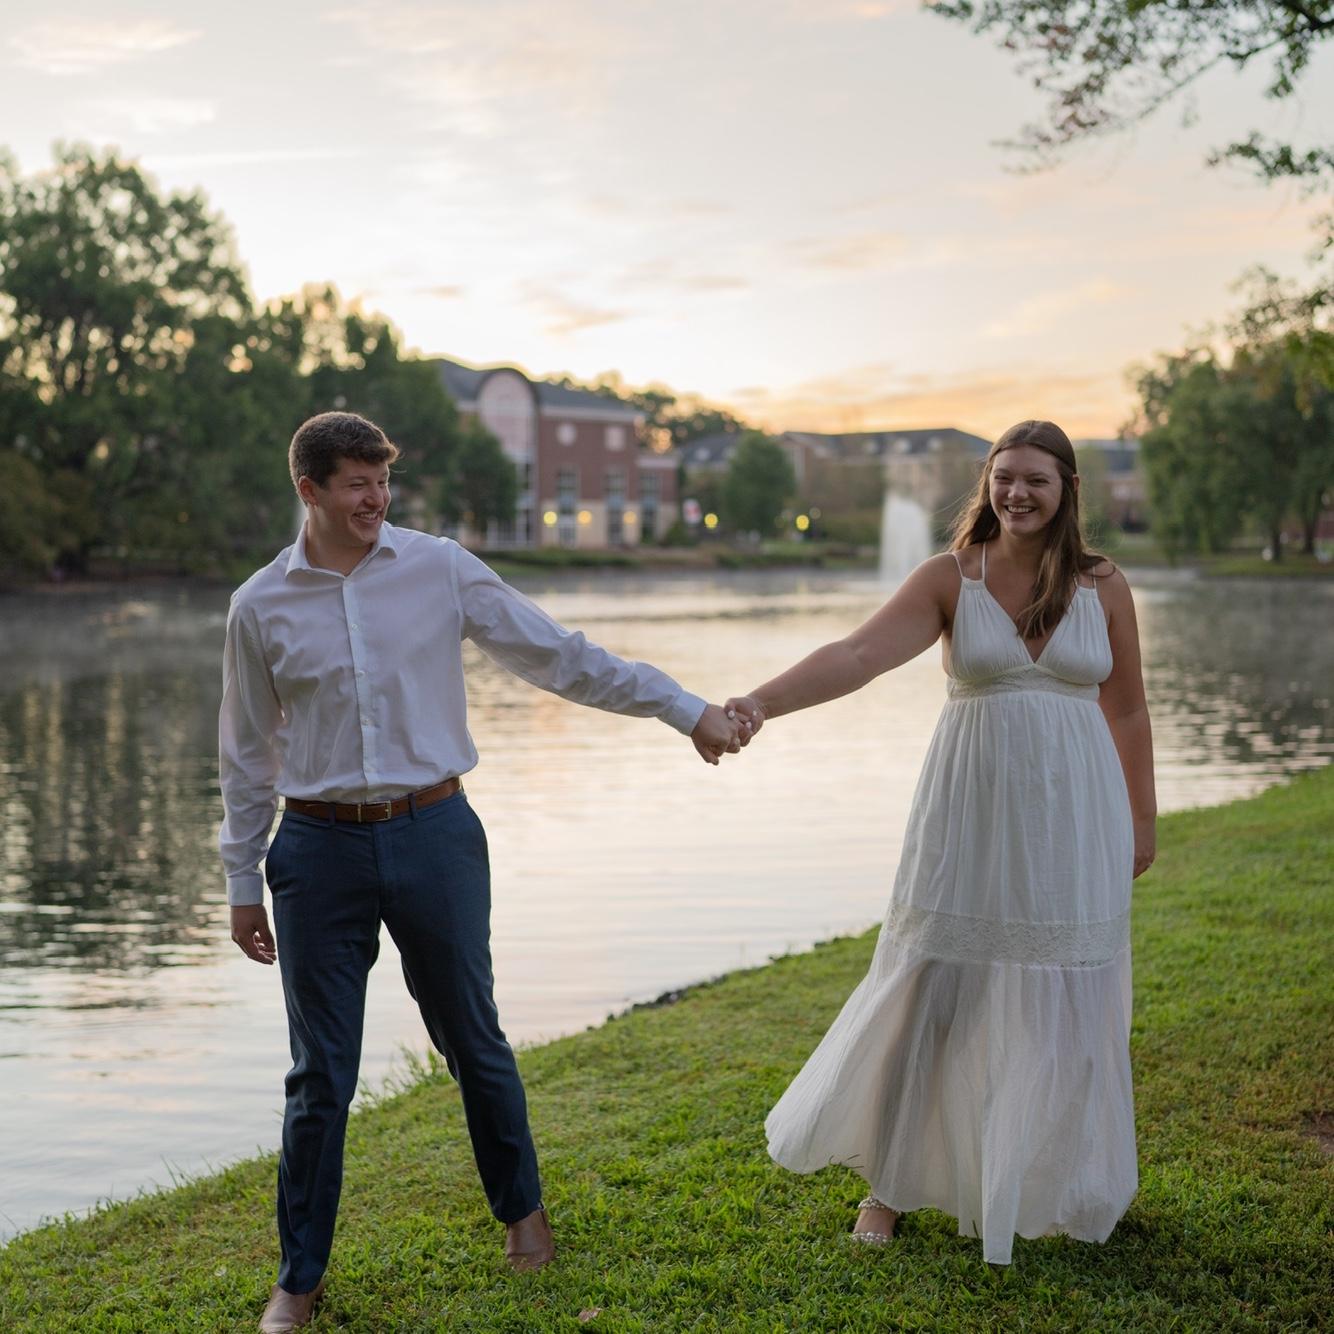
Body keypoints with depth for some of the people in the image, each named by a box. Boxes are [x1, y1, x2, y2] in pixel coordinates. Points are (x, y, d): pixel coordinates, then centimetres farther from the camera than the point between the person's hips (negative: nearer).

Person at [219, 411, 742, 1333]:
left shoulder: (440, 570, -1)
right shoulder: (261, 608, 1)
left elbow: (560, 655, 1)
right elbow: (248, 756, 9)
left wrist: (684, 708, -1)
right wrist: (243, 884, 11)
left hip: (433, 837, 0)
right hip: (320, 848, 0)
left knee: (474, 1041, 13)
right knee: (321, 1075, 5)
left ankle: (523, 1209, 37)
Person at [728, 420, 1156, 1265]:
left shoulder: (1103, 587, 3)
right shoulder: (951, 578, -3)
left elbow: (1127, 712, 11)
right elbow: (858, 655, -16)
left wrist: (1142, 821, 14)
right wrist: (763, 701, -30)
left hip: (1071, 818, 1)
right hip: (972, 814, -1)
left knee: (1063, 1002, 6)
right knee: (929, 990, 2)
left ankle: (1052, 1188, 27)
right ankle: (892, 1181, 20)